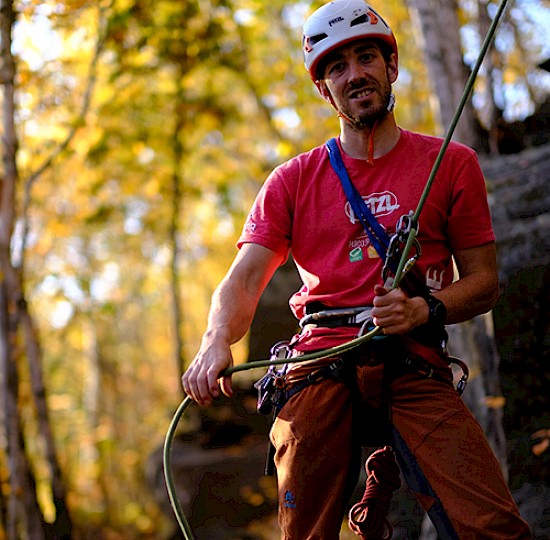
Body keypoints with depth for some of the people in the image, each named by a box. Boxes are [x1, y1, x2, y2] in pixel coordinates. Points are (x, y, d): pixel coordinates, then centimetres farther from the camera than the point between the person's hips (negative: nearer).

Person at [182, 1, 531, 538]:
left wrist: (424, 310, -11)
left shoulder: (451, 164, 13)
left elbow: (483, 281, 11)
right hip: (319, 370, 1)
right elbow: (244, 279, 5)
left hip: (414, 369, -1)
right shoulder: (293, 180, 16)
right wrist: (217, 341, -17)